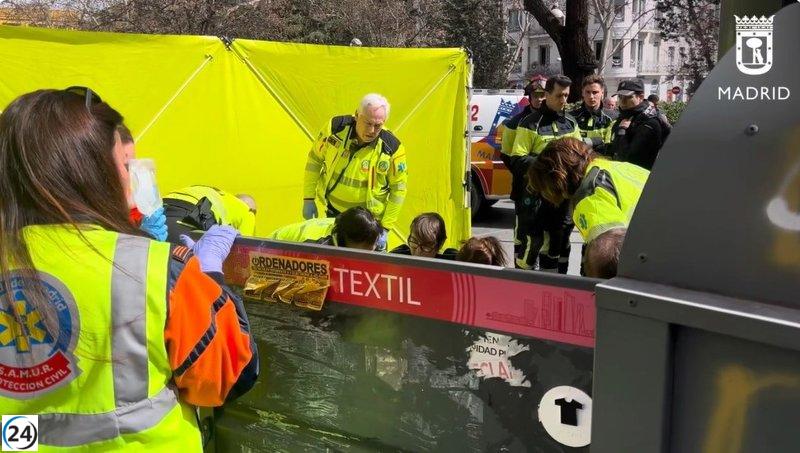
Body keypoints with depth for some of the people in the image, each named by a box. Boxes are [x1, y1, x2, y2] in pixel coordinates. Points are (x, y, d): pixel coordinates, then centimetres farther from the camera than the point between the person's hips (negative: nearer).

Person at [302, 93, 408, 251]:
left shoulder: (392, 148, -20)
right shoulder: (336, 127, -16)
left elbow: (398, 189, -10)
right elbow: (315, 159, -1)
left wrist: (385, 228, -11)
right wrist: (309, 198, -1)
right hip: (334, 212, 3)